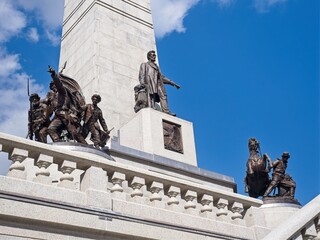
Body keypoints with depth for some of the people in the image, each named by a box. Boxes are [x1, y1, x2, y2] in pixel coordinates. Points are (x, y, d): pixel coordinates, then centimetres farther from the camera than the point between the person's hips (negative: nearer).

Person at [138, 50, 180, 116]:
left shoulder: (156, 66, 36)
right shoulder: (144, 65, 21)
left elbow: (162, 77, 32)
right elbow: (142, 76, 7)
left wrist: (173, 83, 25)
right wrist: (143, 85, -12)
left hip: (158, 83, 4)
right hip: (149, 82, -4)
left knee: (163, 95, -18)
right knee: (151, 96, -24)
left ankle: (166, 111, -32)